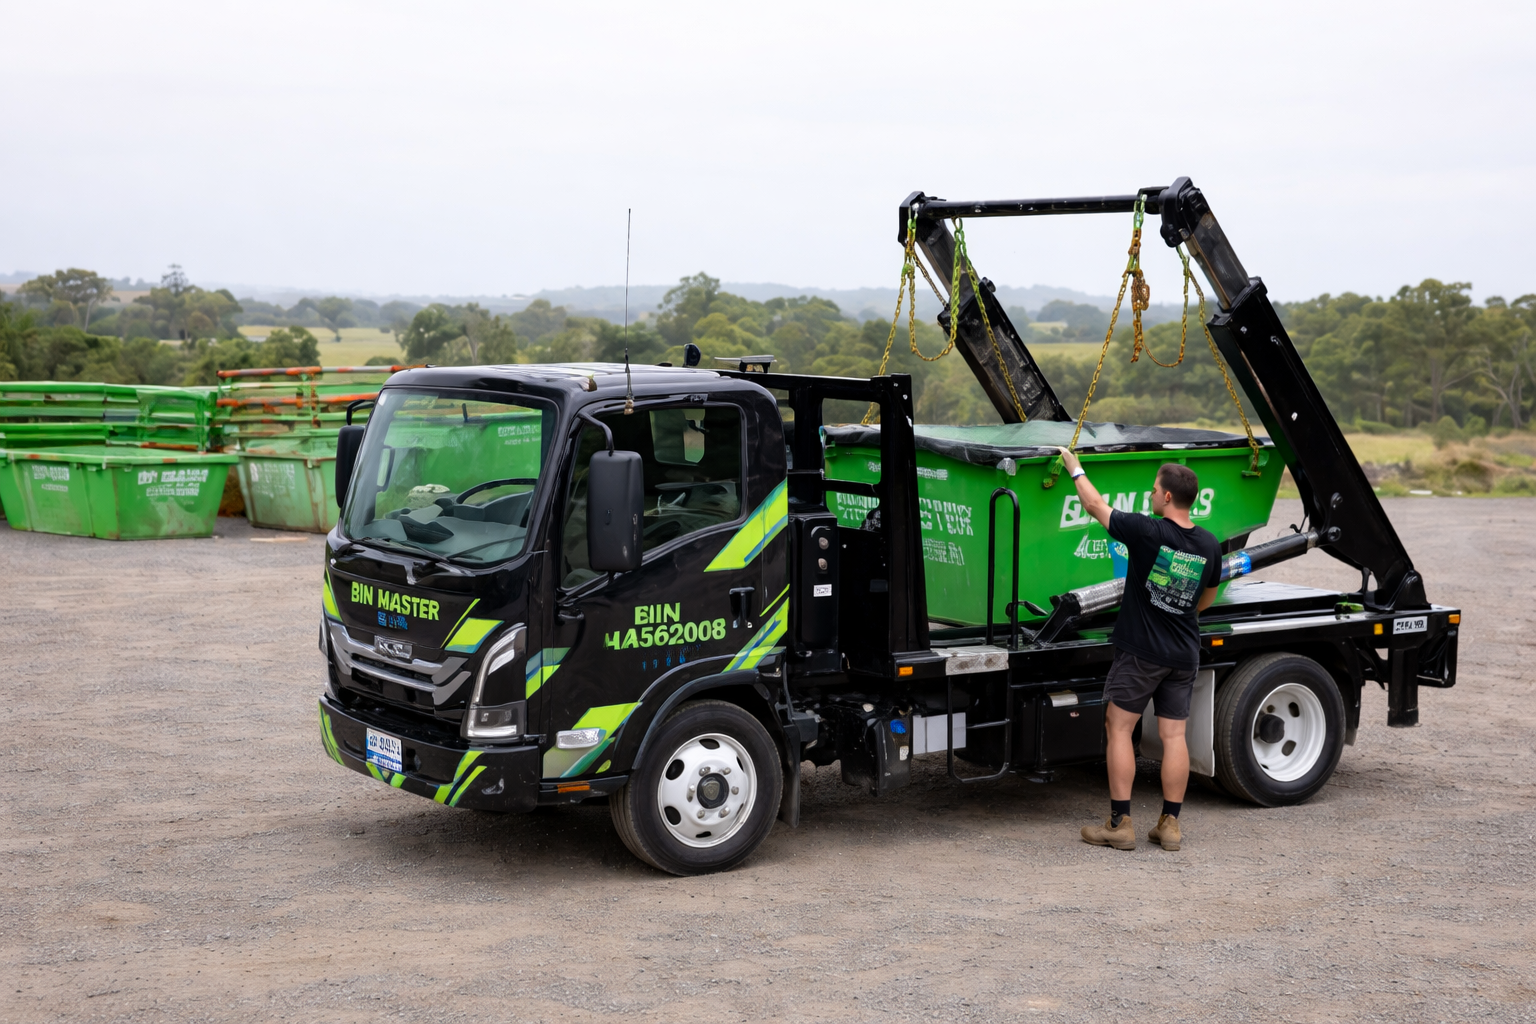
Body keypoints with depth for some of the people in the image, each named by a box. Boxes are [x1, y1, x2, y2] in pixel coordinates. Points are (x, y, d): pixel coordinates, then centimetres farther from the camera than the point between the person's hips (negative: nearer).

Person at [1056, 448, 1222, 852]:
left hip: (1140, 651, -5)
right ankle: (1169, 824, 11)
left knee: (1119, 729, 4)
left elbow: (1095, 506, -4)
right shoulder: (1209, 545, 1)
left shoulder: (1147, 532, -17)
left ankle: (1120, 824, 3)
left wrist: (1074, 467, 13)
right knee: (1173, 735, 8)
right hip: (1184, 653, 5)